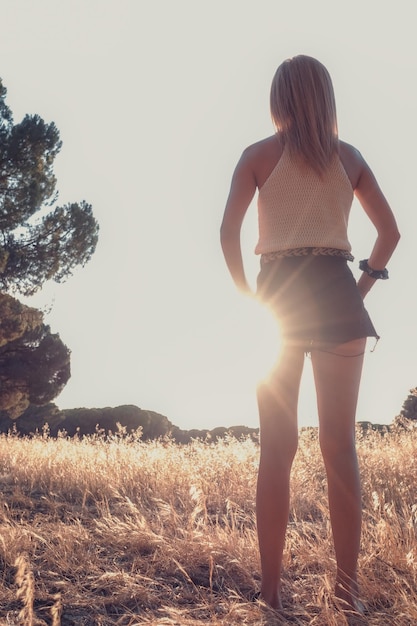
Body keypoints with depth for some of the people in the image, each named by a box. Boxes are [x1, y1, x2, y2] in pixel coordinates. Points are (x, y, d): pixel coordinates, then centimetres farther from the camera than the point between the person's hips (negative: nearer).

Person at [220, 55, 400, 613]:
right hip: (336, 297, 1)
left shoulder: (260, 154, 4)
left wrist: (247, 295, 1)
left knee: (277, 447, 2)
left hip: (279, 294, -1)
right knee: (339, 443, 4)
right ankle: (348, 587, 4)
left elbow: (229, 230, -6)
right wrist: (361, 290, 12)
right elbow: (389, 231, 10)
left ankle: (271, 588, 3)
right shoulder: (350, 157, 11)